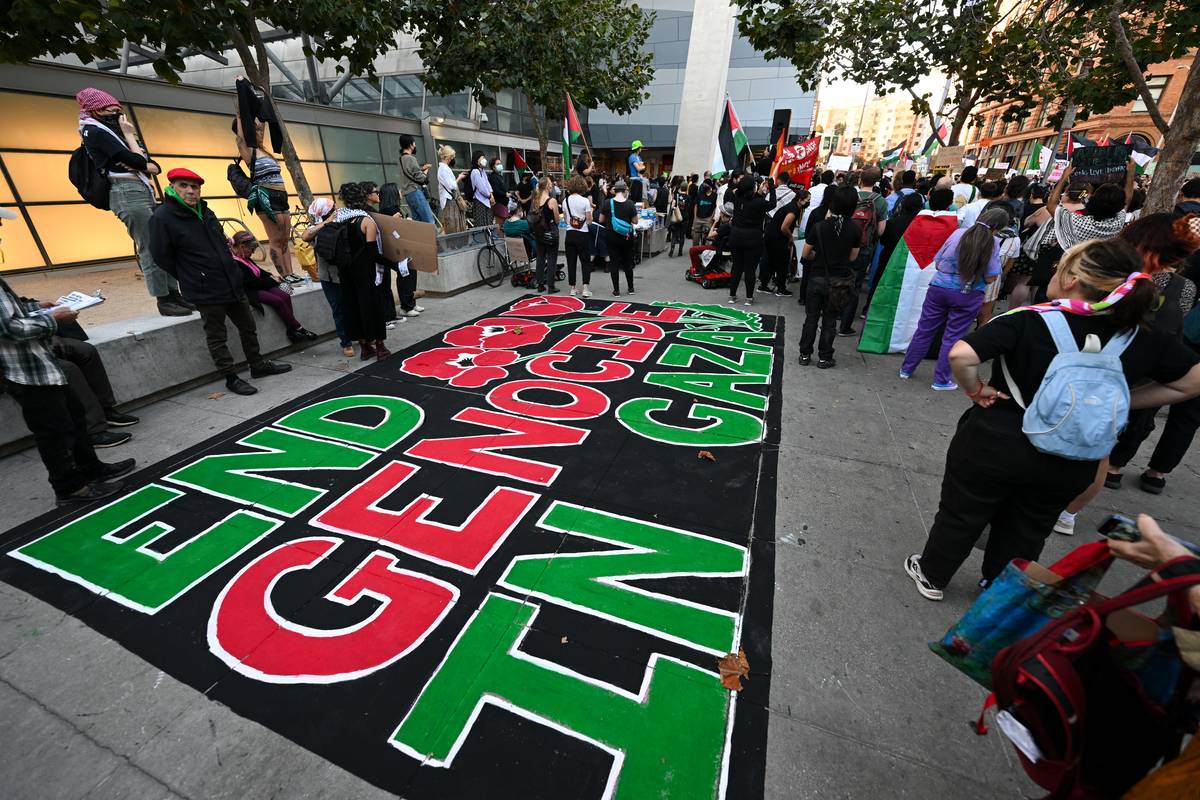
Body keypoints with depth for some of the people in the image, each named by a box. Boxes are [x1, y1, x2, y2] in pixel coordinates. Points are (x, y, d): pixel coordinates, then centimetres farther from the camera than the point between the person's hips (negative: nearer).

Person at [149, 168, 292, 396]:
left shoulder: (205, 212, 9)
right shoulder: (163, 217, -11)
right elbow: (162, 257, -8)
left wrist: (231, 273, 17)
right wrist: (192, 279, 0)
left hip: (233, 285, 7)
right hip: (206, 292, -7)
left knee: (248, 327, 15)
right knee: (217, 338, 3)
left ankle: (258, 365, 29)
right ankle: (231, 378, 12)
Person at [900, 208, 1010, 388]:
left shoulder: (958, 233, -1)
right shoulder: (993, 243, -9)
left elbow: (937, 263, 6)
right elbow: (990, 278, -9)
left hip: (939, 287, 2)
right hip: (968, 295, -2)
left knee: (924, 330, 11)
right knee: (952, 337, 6)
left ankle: (906, 369, 20)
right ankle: (941, 380, 12)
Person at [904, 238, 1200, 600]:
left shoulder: (1027, 321, -20)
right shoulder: (1144, 340, -5)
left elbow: (960, 356, -33)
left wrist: (976, 390, -15)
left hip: (995, 444, -4)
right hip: (1069, 464, 5)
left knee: (961, 515, 16)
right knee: (1027, 531, 23)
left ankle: (931, 575, 35)